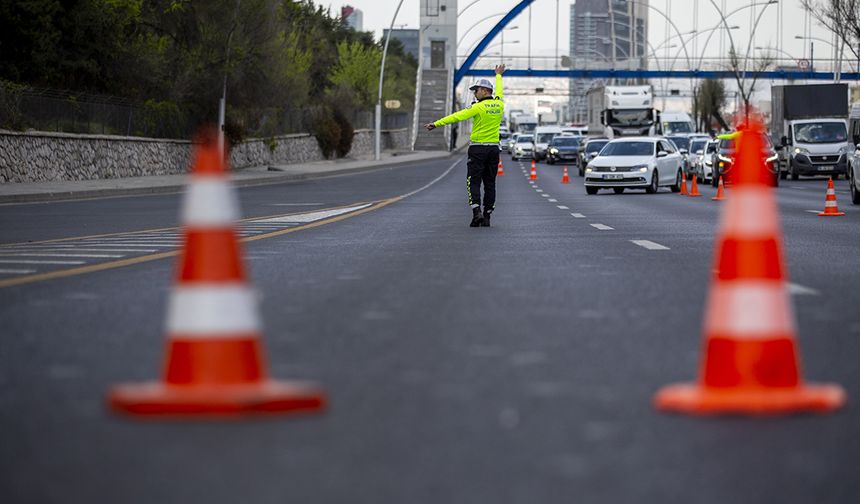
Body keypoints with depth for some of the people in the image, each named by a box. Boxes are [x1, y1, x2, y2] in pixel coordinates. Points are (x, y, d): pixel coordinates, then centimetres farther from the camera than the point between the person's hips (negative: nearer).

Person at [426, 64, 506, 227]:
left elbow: (457, 116, -18)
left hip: (478, 149, -5)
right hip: (494, 148, 5)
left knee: (474, 182, -2)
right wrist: (499, 76, 47)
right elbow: (499, 92, 28)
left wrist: (436, 124, -19)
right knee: (490, 183, 8)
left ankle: (477, 212, -18)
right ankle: (487, 216, 8)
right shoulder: (499, 105, 5)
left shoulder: (479, 107, -13)